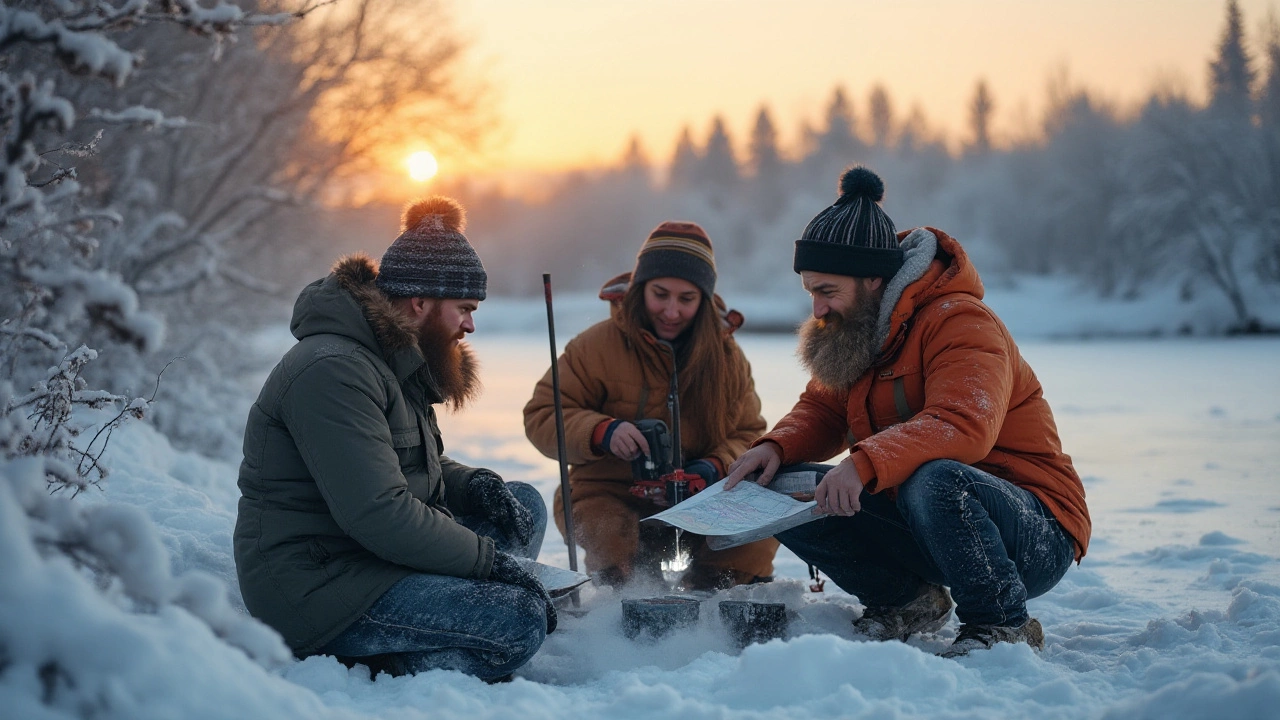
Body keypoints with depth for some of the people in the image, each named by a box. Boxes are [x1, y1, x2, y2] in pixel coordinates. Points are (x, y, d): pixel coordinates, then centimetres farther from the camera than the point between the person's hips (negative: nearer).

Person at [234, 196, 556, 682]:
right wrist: (491, 558, -19)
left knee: (524, 505, 10)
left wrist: (472, 485, 2)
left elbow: (413, 469, 25)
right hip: (315, 587, -11)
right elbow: (378, 513, -27)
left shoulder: (396, 364, 14)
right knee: (521, 621, -22)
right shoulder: (333, 371, -21)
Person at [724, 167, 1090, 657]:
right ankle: (905, 600, 7)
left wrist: (866, 462, -48)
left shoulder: (959, 323, -20)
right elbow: (822, 411, 15)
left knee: (934, 480, -40)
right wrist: (777, 446, -8)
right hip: (923, 524, 8)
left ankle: (1004, 628, -17)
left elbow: (963, 425, -35)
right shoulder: (853, 331, 7)